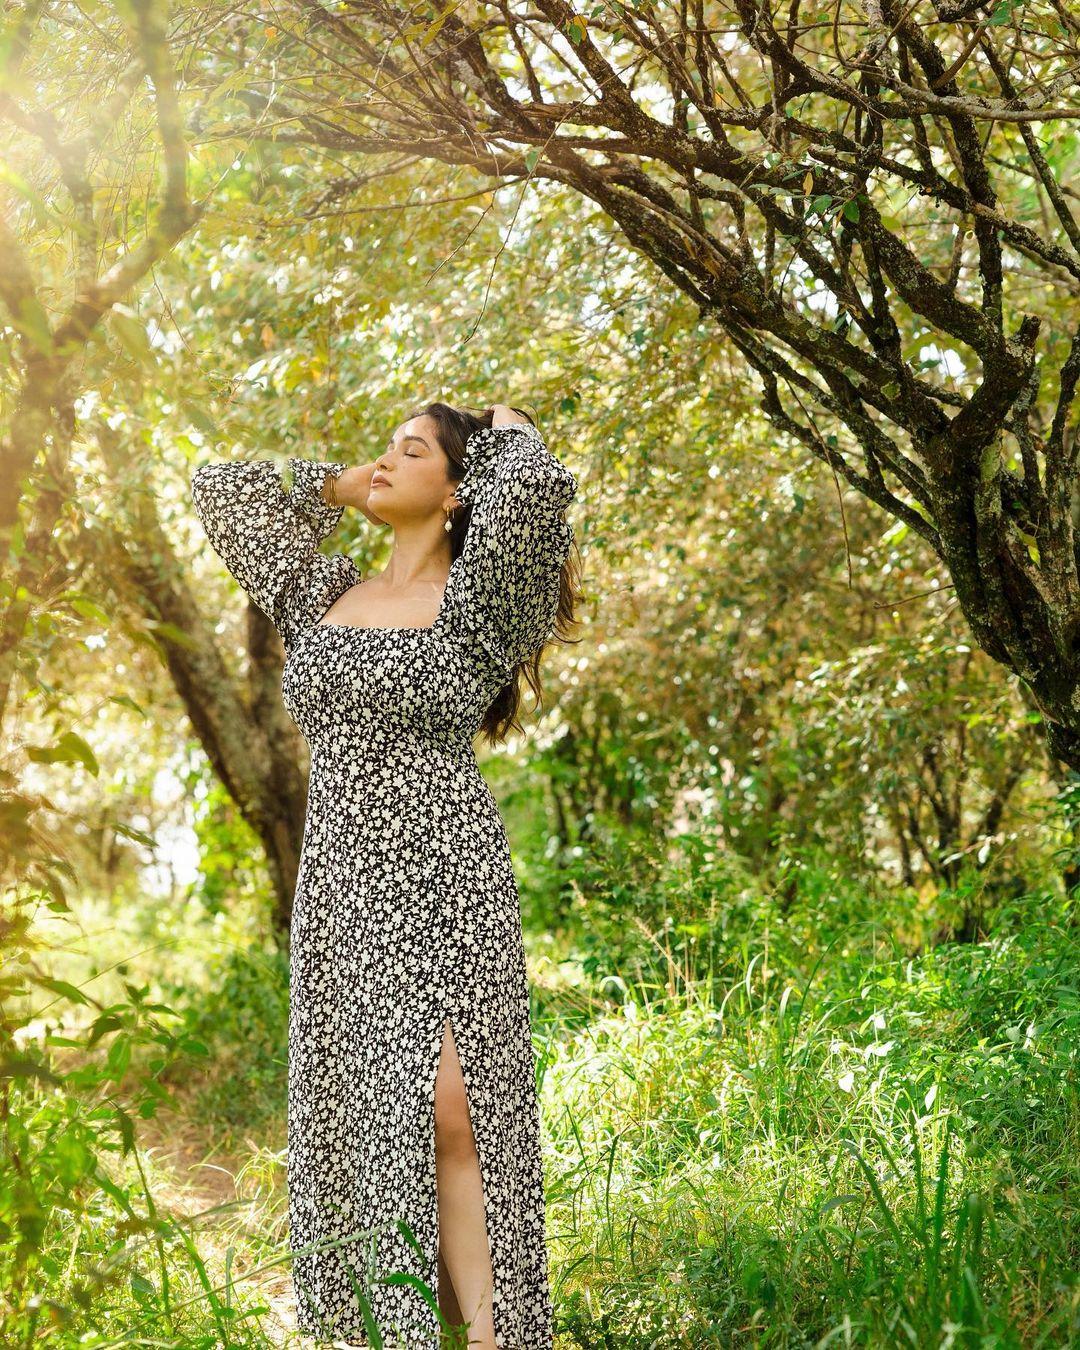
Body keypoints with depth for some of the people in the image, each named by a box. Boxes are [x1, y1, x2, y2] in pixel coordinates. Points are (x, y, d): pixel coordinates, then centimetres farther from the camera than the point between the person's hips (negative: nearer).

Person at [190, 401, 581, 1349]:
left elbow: (536, 485, -21)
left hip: (444, 880, -6)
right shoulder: (325, 595, 15)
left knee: (448, 1113, -12)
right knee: (354, 1120, 6)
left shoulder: (473, 601, -2)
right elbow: (219, 487, 25)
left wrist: (506, 430, 1)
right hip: (339, 885, 6)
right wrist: (340, 487, 19)